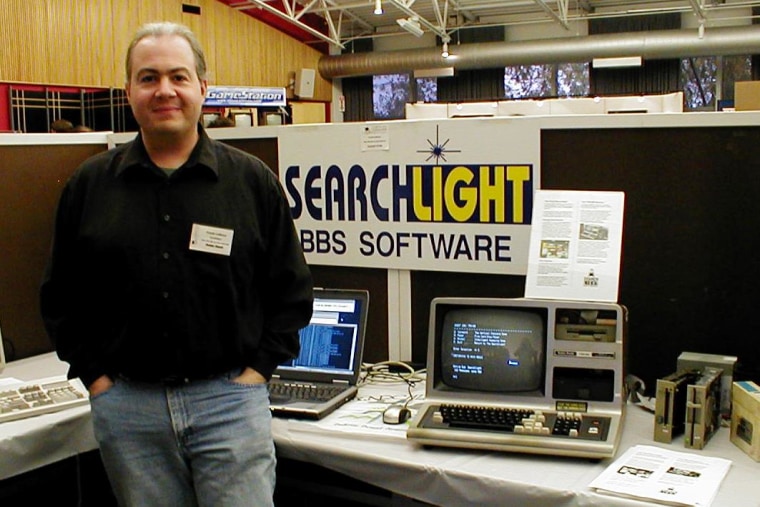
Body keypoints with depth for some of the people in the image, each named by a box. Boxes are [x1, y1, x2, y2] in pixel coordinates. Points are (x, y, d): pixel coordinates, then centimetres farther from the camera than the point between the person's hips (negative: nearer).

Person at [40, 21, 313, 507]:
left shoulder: (253, 180, 0)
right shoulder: (90, 184, 5)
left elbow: (292, 290, 4)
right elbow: (62, 298, 10)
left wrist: (255, 371, -3)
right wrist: (96, 376, 2)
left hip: (229, 397, -2)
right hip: (125, 404, 2)